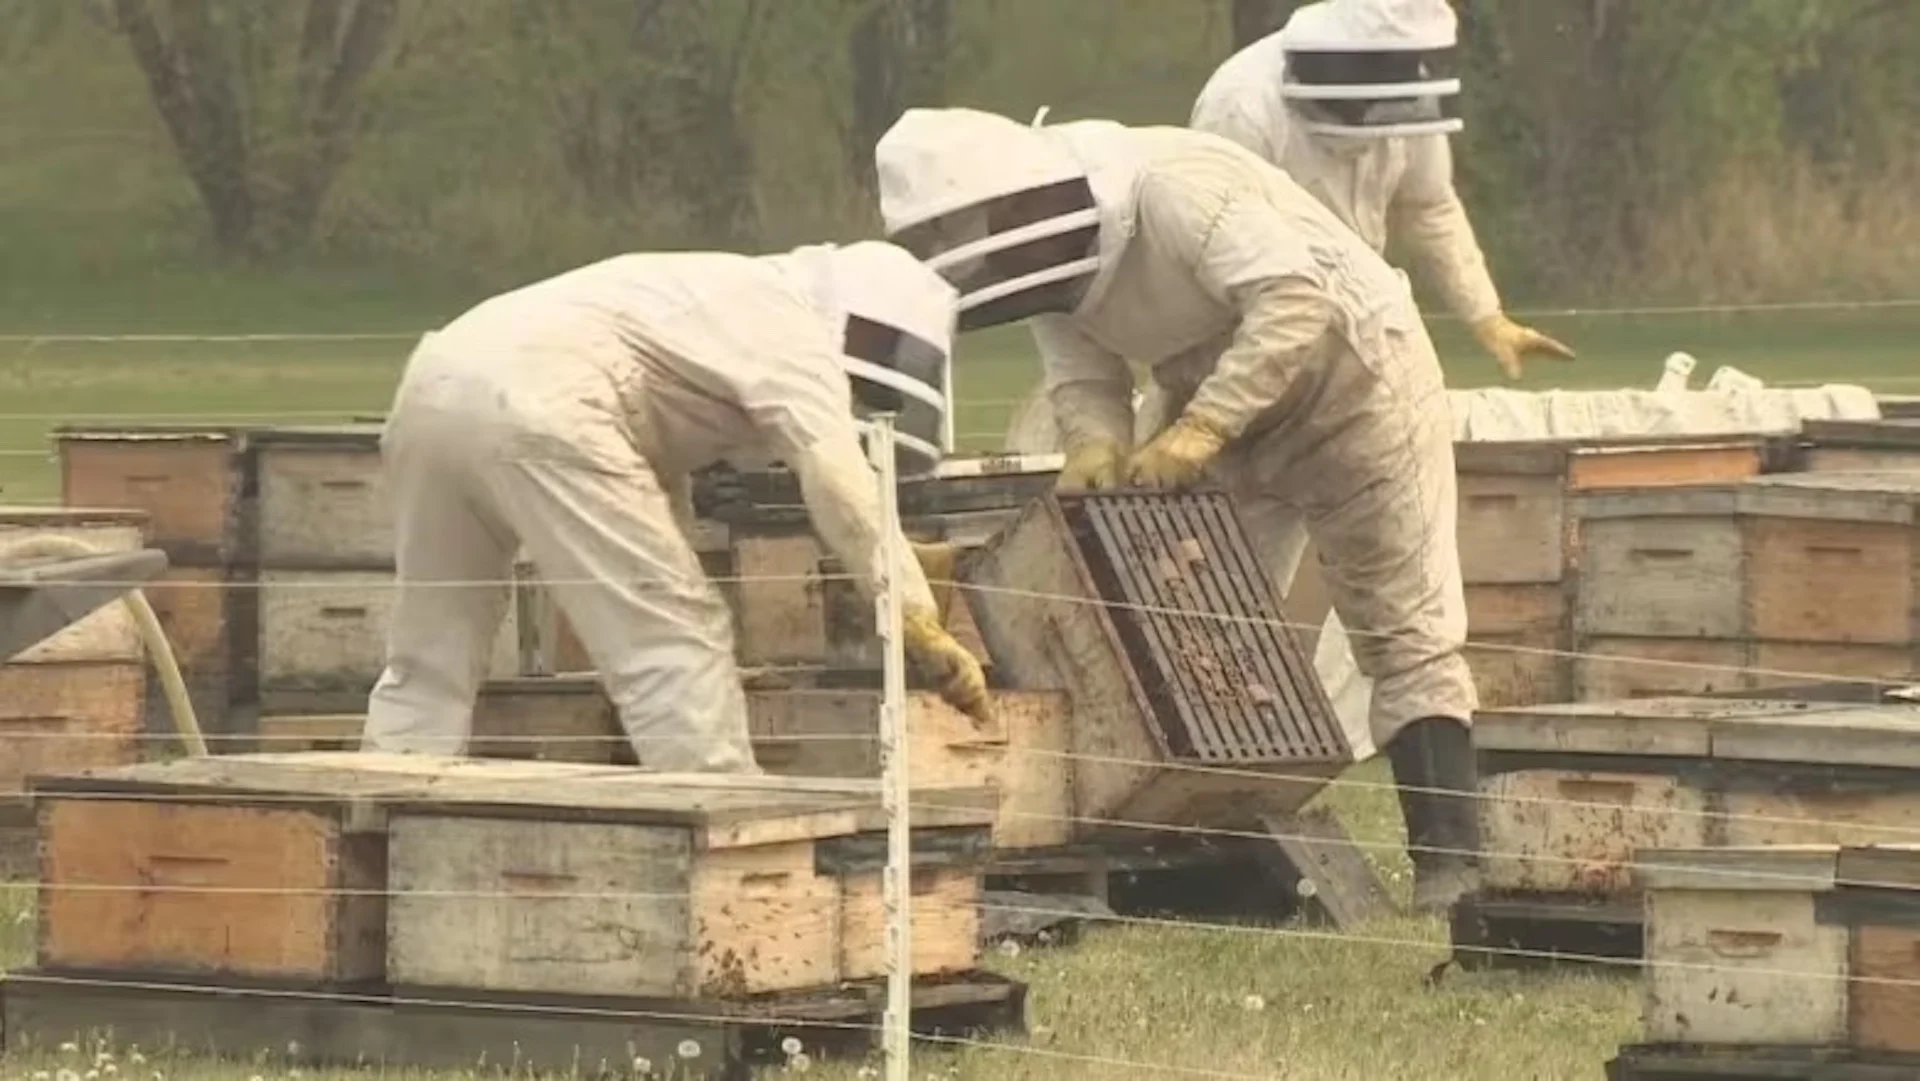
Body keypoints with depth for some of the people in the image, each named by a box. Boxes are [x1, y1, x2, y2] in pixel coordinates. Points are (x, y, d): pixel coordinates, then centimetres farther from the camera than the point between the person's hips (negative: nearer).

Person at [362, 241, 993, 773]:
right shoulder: (793, 331, 8)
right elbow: (846, 494, -5)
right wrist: (926, 633, -4)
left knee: (430, 662, 15)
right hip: (537, 398, -9)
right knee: (678, 643, -5)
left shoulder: (735, 312, 35)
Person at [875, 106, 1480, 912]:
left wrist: (1198, 429, -43)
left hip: (1350, 378, -8)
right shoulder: (1053, 246, -6)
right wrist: (1095, 444, -30)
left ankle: (1448, 861, -14)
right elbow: (1082, 373, -6)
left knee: (1407, 632, -9)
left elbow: (1295, 300, -39)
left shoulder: (1170, 187, -32)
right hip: (1217, 410, 9)